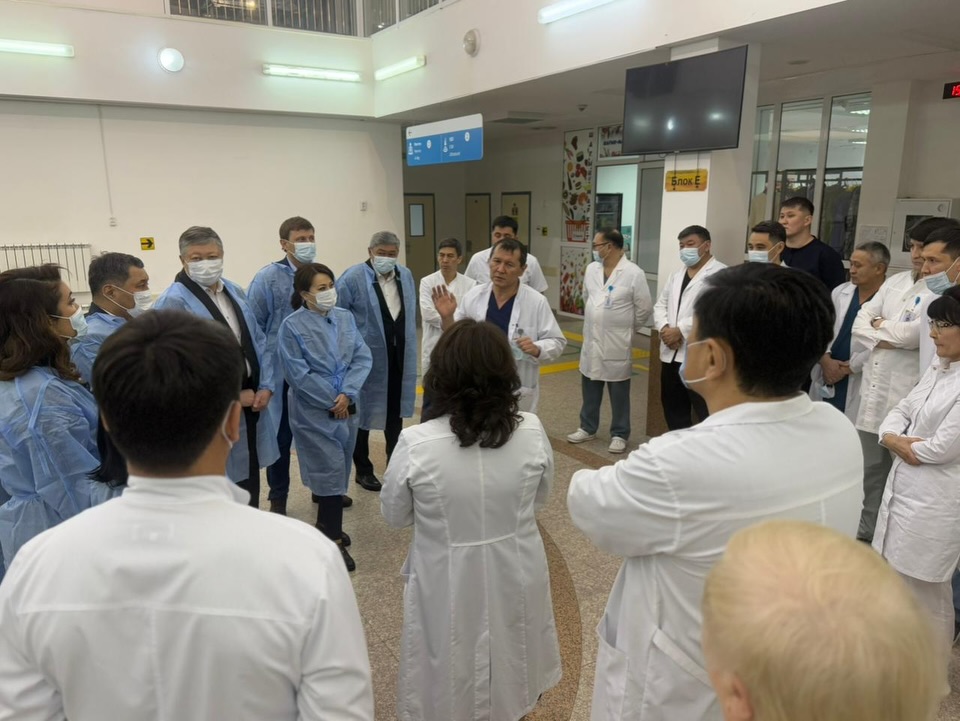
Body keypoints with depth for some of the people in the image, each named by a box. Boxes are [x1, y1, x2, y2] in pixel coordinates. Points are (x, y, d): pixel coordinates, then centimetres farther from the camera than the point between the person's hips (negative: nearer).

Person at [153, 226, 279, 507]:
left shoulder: (235, 291, 9)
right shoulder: (173, 302, -15)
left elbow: (258, 341, 10)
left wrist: (266, 387, -3)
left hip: (252, 401, 7)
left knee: (249, 479, 20)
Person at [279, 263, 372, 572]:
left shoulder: (345, 318, 4)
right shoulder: (292, 326, -11)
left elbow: (363, 358, -1)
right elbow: (298, 374, -15)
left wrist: (347, 394, -14)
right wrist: (332, 402, -13)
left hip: (346, 407, 6)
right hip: (314, 412, -5)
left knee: (339, 471, 15)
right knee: (332, 472, -3)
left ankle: (326, 527, 35)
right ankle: (332, 539, 13)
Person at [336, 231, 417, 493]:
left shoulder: (406, 275, 6)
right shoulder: (353, 278, -12)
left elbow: (410, 314, 11)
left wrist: (408, 346, 10)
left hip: (398, 356, 5)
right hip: (366, 357, -5)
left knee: (395, 412, 16)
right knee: (364, 411, 9)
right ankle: (363, 470, 24)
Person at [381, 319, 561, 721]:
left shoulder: (416, 444, -25)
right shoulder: (532, 432, -17)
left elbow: (394, 515, -7)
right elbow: (538, 500, 0)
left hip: (449, 587, -2)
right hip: (515, 578, 3)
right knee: (511, 670, 30)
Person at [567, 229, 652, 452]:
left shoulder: (634, 273, -14)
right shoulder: (591, 269, 3)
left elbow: (645, 308, -8)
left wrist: (628, 329, 3)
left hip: (617, 344, -5)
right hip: (591, 340, 5)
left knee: (619, 392, 7)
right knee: (589, 388, 15)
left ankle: (619, 434, 20)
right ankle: (587, 428, 31)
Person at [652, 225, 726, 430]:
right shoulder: (676, 276, 19)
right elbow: (660, 305, 16)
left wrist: (680, 331, -17)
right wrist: (665, 329, -5)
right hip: (671, 355, 8)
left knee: (708, 413, -7)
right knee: (673, 407, 17)